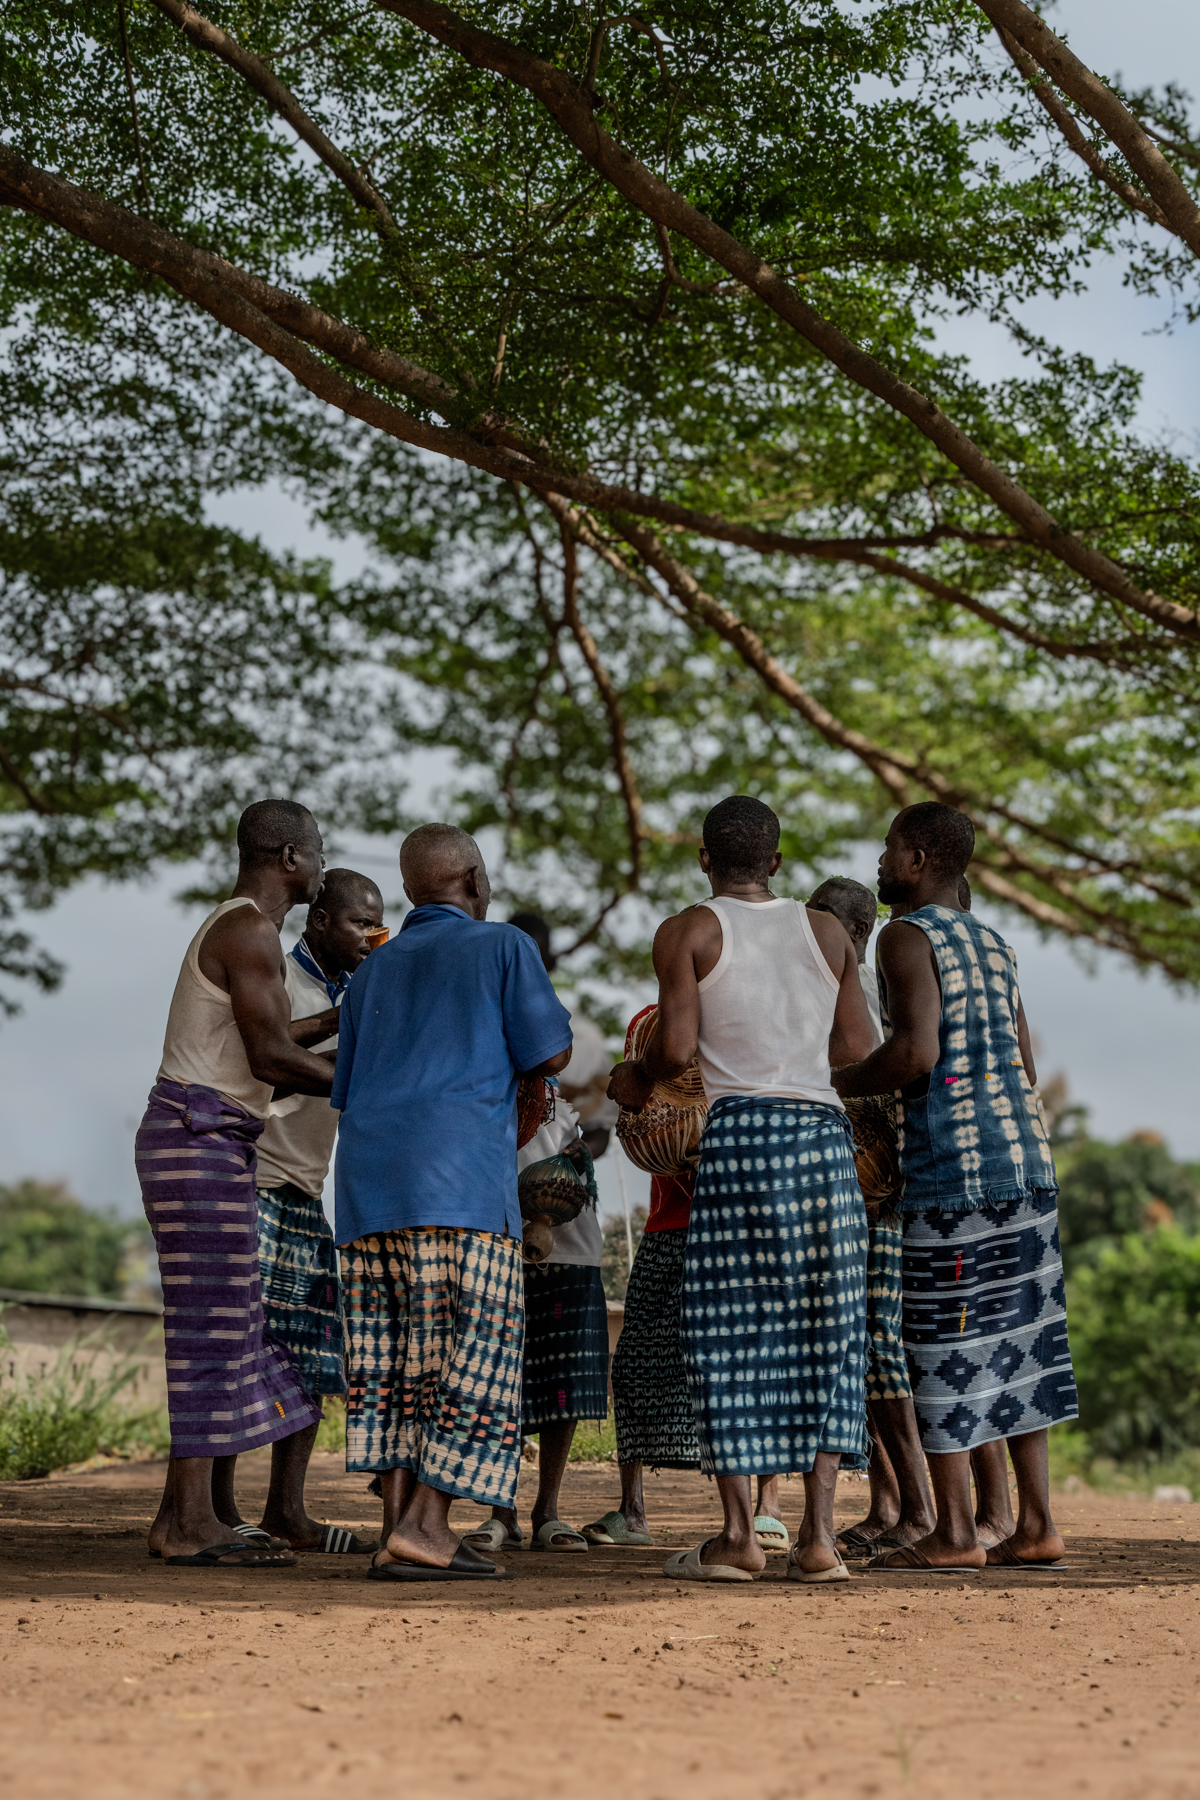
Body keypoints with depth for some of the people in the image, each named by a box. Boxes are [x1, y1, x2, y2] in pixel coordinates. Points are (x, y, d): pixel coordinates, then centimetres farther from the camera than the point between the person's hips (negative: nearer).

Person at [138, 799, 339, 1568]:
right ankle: (191, 1523, -10)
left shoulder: (239, 929, 19)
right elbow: (273, 1058, -18)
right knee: (213, 1327, -10)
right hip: (200, 1138, -10)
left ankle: (214, 1510, 12)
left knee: (231, 1327, 10)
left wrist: (335, 1022, 32)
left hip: (212, 1146, 10)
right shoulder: (250, 931, -13)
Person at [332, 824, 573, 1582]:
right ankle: (423, 1526, -13)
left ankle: (401, 1529, 0)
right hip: (459, 1172, -6)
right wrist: (540, 1004, 21)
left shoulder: (374, 972, 23)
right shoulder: (504, 946, 6)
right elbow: (551, 1056, 2)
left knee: (394, 1351, 6)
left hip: (368, 1178, 6)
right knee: (474, 1349, -4)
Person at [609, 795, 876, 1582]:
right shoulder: (828, 932, 13)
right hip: (824, 1133, 3)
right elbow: (858, 1051, 11)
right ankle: (819, 1533, 2)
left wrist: (635, 1081, 15)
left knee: (732, 1332, 2)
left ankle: (739, 1534, 0)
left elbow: (675, 1050, -6)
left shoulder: (689, 933, 2)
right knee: (822, 1327, 6)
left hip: (740, 1132, -3)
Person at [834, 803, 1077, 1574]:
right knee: (1017, 1341, 9)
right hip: (1026, 1160, 8)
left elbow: (916, 1053, -18)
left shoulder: (908, 937, -6)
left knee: (945, 1347, -1)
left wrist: (836, 1086, -3)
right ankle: (1037, 1525, 10)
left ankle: (954, 1532, 2)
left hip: (953, 1168, -8)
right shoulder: (995, 945, 18)